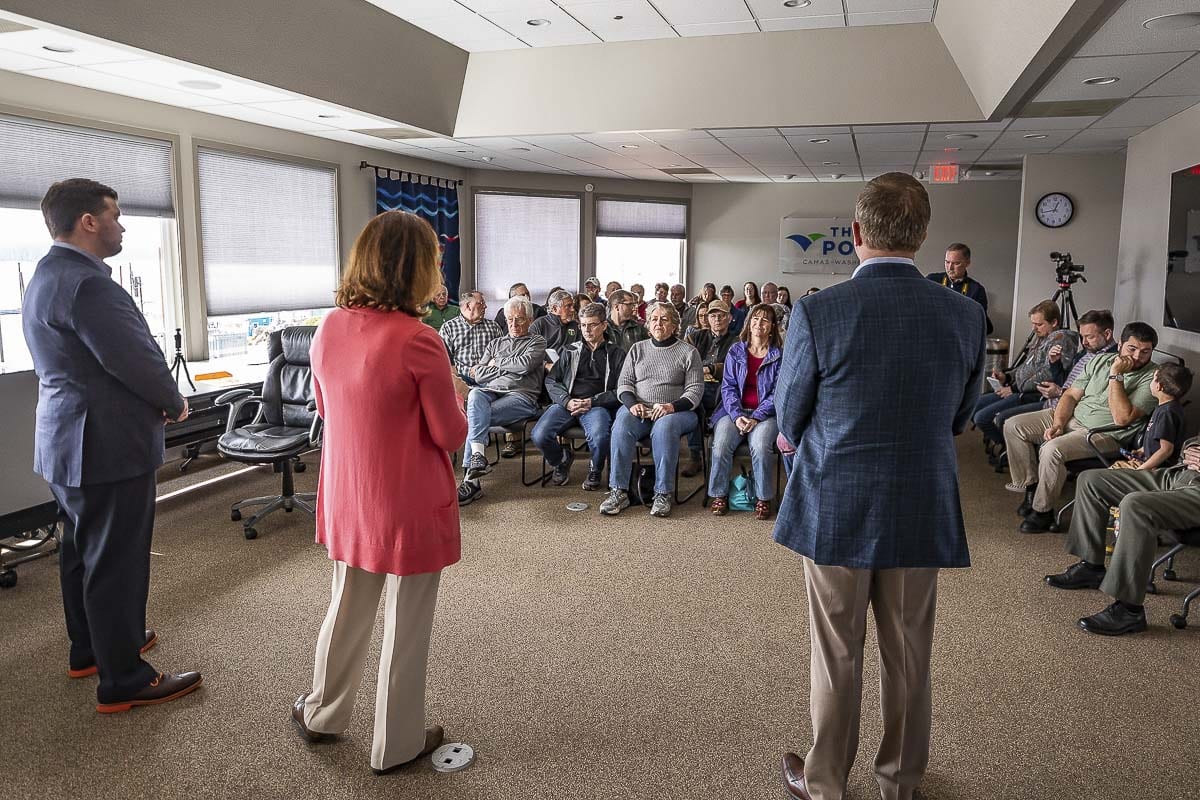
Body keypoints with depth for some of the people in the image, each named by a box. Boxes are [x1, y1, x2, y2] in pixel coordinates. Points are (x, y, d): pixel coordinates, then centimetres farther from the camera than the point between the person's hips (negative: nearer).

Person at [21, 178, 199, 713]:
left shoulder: (46, 275, 12)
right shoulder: (86, 282, -23)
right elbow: (136, 359, -23)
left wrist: (156, 400, 5)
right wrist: (174, 403, -4)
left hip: (69, 439, 11)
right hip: (108, 445, -11)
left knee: (82, 550, 21)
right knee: (117, 562, -1)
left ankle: (89, 648, 38)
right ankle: (123, 681, 10)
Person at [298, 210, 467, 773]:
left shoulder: (329, 330, -4)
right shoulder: (418, 342, -23)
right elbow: (450, 435, -14)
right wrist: (454, 392, 4)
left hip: (346, 500, 6)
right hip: (408, 507, -6)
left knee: (347, 611, 25)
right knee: (405, 627, 12)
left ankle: (321, 715, 44)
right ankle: (397, 745, 29)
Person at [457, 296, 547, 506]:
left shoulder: (537, 342, 17)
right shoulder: (495, 343, 29)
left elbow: (525, 364, -5)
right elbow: (478, 375, 14)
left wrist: (497, 363, 8)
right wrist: (509, 368, 5)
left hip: (520, 396, -4)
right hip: (490, 392, 4)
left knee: (475, 416, -29)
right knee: (475, 394, -34)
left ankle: (470, 479, -33)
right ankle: (478, 455, -44)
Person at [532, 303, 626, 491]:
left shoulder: (616, 354, 14)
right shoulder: (571, 351, 22)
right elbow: (551, 380, 15)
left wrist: (592, 402, -10)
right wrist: (566, 401, -5)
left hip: (597, 405, -3)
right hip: (567, 403, 3)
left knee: (599, 437, -36)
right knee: (539, 436, -24)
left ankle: (595, 470, -1)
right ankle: (562, 460, 10)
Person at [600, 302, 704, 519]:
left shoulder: (688, 352, 10)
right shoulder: (637, 349, 20)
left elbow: (695, 390, 2)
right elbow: (624, 383, 14)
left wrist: (672, 406, -16)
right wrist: (632, 404, -8)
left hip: (675, 411, -2)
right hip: (637, 409, 2)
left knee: (665, 426, -38)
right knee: (622, 425, -31)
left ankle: (663, 494, -33)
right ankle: (618, 492, -31)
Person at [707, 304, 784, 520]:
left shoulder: (780, 355, 4)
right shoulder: (736, 351, 10)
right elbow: (728, 386, 5)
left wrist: (756, 417, -15)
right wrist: (737, 415, -11)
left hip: (765, 413, -2)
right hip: (735, 410, 2)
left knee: (760, 446, -31)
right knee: (721, 445, -26)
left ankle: (763, 498, -14)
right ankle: (719, 495, -10)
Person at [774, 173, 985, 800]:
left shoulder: (817, 312, -16)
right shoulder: (966, 315, -6)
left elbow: (789, 418, -6)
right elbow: (959, 419, 6)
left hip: (835, 509, -2)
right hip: (923, 512, 3)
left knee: (836, 656, 12)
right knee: (909, 653, 18)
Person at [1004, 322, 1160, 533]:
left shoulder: (1152, 378, -11)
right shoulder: (1101, 361, 9)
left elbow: (1122, 418, -22)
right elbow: (1071, 395, 9)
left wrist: (1115, 375, -21)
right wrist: (1058, 423, -8)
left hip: (1105, 434, -7)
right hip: (1072, 417, 7)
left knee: (1052, 450, -33)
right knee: (1014, 426, -7)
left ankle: (1043, 511, -15)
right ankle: (1030, 488, 1)